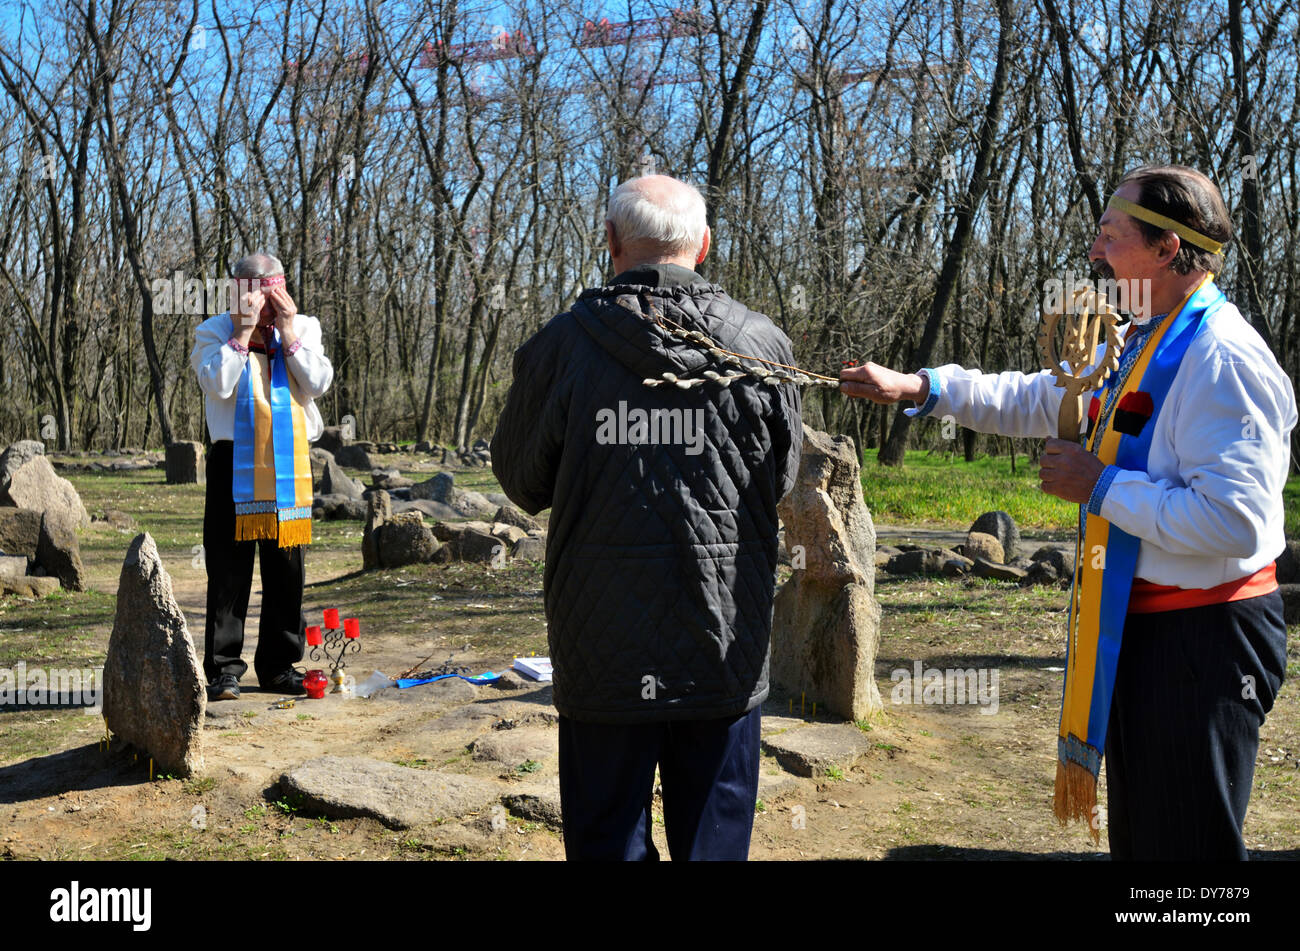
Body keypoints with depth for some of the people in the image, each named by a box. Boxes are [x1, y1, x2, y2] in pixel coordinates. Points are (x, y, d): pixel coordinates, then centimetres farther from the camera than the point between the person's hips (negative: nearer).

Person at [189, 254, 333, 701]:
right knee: (229, 568, -1)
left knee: (287, 568, 7)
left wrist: (287, 330, -6)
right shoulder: (215, 331, 3)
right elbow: (217, 384, -14)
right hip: (234, 463, -3)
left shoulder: (304, 327, 11)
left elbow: (318, 383, -4)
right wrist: (245, 330, -12)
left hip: (289, 463, 3)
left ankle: (279, 666, 18)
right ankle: (224, 669, 7)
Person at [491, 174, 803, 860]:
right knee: (715, 835, 14)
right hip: (726, 648, 1)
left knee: (606, 837, 12)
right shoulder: (761, 343, -4)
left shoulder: (561, 345, -8)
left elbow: (521, 482, 5)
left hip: (602, 648, -1)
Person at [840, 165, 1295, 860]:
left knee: (1188, 841, 2)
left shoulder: (1223, 359, -21)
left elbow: (1234, 521, -29)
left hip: (1202, 640, -10)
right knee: (1137, 834, 22)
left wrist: (1102, 485, -19)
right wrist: (918, 387, 14)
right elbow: (1034, 401, 23)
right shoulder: (1140, 347, 11)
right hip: (1136, 626, 10)